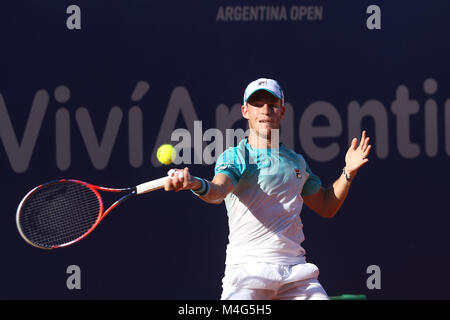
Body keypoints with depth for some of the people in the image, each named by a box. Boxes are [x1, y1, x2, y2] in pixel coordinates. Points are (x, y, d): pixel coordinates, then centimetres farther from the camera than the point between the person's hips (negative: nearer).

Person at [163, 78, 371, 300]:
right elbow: (218, 191, -22)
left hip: (296, 271, 5)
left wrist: (348, 173, 13)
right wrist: (196, 184, -45)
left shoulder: (297, 162, 18)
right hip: (247, 270, -4)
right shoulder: (235, 157, 0)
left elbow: (326, 206, 29)